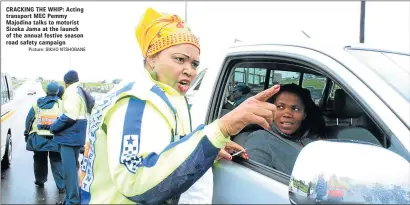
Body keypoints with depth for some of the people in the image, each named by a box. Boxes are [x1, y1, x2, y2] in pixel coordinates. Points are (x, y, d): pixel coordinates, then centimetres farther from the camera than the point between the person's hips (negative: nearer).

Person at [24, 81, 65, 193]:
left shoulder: (37, 103, 8)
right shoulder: (61, 104, 1)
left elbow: (29, 119, 11)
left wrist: (27, 133, 20)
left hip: (38, 138, 2)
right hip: (55, 138, -2)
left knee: (40, 160, 19)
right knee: (57, 161, 4)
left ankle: (40, 181, 33)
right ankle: (61, 186, 0)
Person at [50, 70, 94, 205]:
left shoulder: (71, 92, -14)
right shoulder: (83, 92, 15)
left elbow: (69, 116, -23)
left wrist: (54, 127, -11)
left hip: (70, 135, -10)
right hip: (77, 134, 10)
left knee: (69, 168, -6)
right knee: (72, 167, 18)